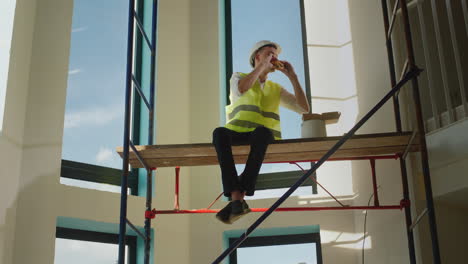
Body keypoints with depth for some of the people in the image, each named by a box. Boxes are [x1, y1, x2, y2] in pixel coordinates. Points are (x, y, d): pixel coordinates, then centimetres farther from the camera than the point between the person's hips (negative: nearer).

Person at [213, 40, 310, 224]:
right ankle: (236, 198, -45)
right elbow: (241, 89, -8)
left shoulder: (276, 89, 26)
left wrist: (292, 76, 13)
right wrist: (262, 65, 0)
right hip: (237, 135, -1)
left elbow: (304, 109, 14)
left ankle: (241, 196, -42)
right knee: (220, 133, -37)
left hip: (265, 137, 1)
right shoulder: (238, 78, 19)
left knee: (261, 132, -38)